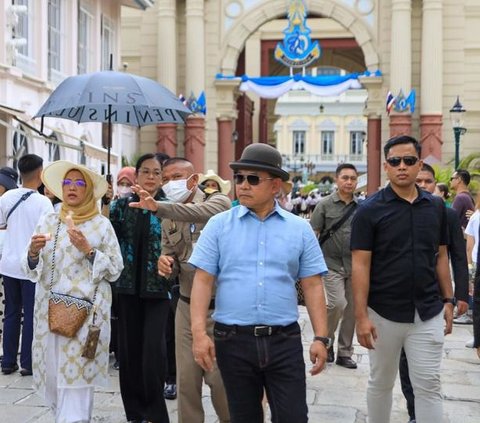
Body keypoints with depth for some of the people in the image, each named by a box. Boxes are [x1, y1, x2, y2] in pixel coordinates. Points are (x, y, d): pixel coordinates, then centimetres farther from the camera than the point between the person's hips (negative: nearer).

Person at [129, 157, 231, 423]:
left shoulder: (218, 202, -6)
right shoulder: (168, 222, 10)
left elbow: (201, 212, -31)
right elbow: (171, 270, 15)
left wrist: (158, 207, -45)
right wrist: (166, 265, -10)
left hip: (219, 308, -5)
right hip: (187, 307, 5)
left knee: (219, 377, -1)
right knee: (186, 379, 7)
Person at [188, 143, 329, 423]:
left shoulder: (300, 228, 4)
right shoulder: (219, 225, 2)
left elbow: (313, 286, 3)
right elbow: (203, 281, -2)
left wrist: (321, 338, -3)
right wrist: (200, 332, -10)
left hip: (285, 340, 0)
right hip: (234, 340, 0)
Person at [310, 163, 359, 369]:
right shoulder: (325, 205, -2)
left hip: (355, 266, 4)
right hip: (332, 264, -3)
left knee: (352, 309, 6)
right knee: (337, 303, -17)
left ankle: (345, 353, 19)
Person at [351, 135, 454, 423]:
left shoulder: (436, 207, 4)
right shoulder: (370, 210, -8)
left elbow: (441, 256, 12)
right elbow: (360, 265, -10)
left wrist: (448, 300, 7)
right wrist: (361, 316, -15)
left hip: (428, 314, 2)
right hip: (383, 314, -2)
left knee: (429, 386, 5)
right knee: (381, 383, 13)